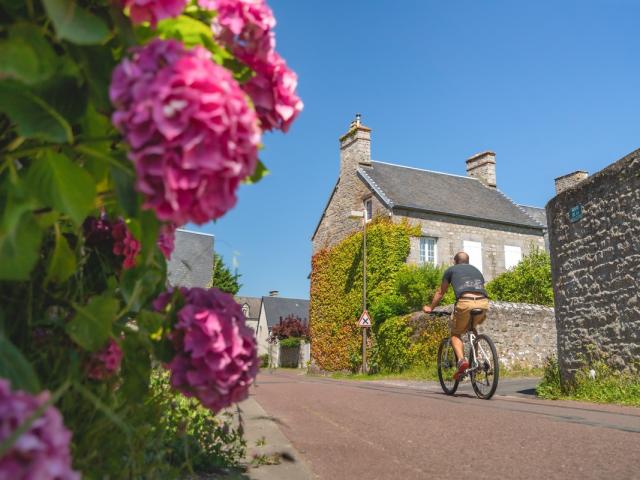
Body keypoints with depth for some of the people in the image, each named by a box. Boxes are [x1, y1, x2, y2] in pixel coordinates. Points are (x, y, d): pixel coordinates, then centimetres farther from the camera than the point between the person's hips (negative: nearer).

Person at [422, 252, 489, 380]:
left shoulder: (451, 270, 24)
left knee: (455, 334, 14)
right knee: (472, 328, 32)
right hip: (483, 302, 4)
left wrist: (430, 308, 44)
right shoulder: (477, 270, 34)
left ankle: (461, 360, -9)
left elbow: (440, 292, 30)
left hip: (465, 302, -4)